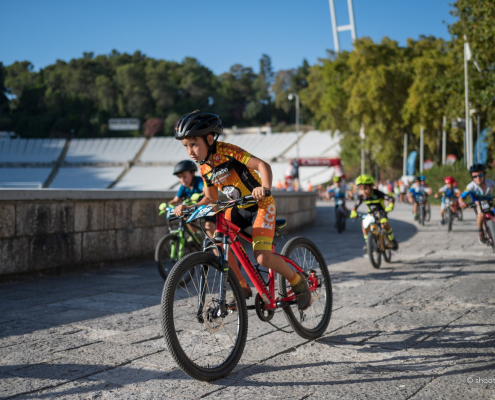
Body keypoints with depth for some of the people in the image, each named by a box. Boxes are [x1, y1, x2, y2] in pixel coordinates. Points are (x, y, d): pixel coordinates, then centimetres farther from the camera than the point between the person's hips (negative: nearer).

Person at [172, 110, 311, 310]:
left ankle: (297, 281, 7)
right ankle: (242, 287, 1)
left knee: (263, 258, -21)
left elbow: (262, 165, -29)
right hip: (238, 208, 7)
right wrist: (187, 208, -7)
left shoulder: (227, 151, -22)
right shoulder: (205, 168, 1)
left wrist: (264, 187, -47)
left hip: (260, 205, -7)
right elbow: (211, 198, 9)